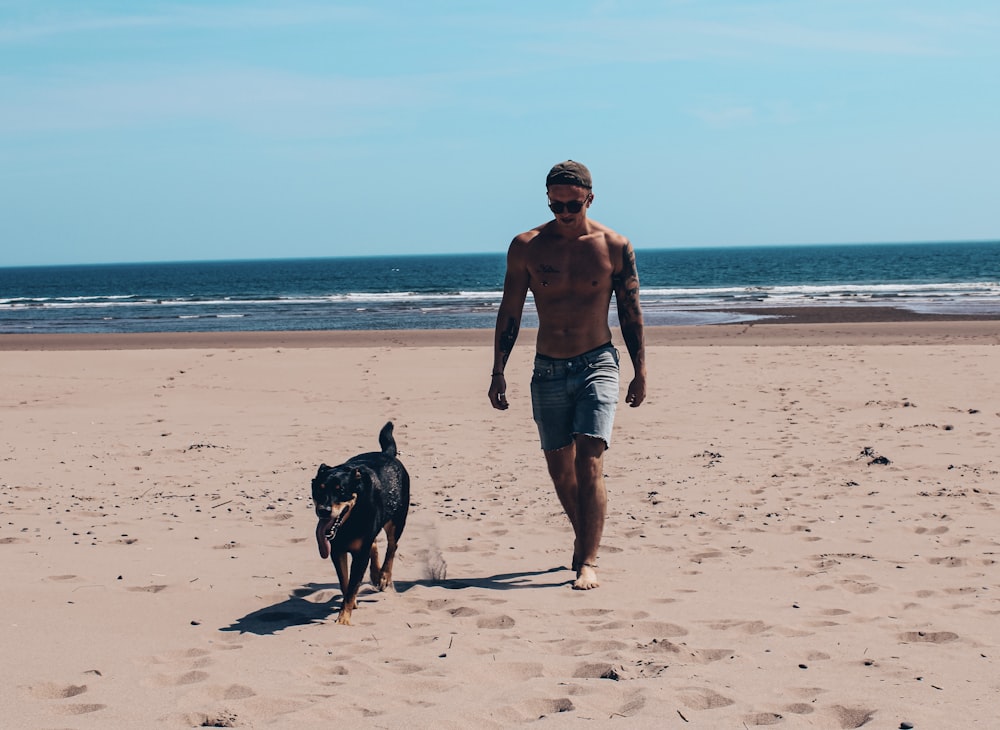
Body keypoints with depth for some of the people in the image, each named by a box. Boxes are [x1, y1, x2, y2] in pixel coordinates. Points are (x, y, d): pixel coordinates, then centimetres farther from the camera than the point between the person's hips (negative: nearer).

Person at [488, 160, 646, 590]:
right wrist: (498, 372, 2)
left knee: (589, 464, -14)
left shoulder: (614, 247, -3)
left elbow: (630, 313, 4)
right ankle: (583, 538, 34)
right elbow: (509, 313, 4)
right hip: (548, 370, 2)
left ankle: (588, 562, -10)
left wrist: (640, 372, 4)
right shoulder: (526, 247, -2)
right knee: (559, 469, 11)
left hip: (597, 364, -2)